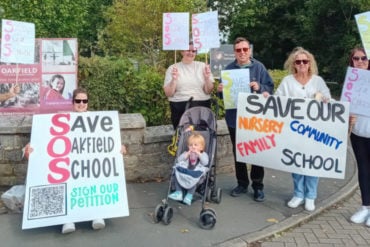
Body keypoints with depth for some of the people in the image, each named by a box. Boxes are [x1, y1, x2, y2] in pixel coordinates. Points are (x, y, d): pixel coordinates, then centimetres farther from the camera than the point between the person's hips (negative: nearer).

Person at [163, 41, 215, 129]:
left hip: (202, 106, 1)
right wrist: (174, 80, -14)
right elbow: (168, 94, 1)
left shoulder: (202, 66, 9)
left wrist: (207, 78, -11)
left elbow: (208, 91, 5)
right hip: (179, 108, -1)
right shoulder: (172, 68, 6)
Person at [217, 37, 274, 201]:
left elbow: (270, 88, -3)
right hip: (234, 117, 3)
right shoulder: (229, 68, 5)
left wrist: (259, 87, -21)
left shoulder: (259, 67, -1)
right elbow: (224, 94, 10)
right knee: (238, 152, 12)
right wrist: (220, 90, -12)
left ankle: (258, 186, 17)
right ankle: (242, 183, 27)